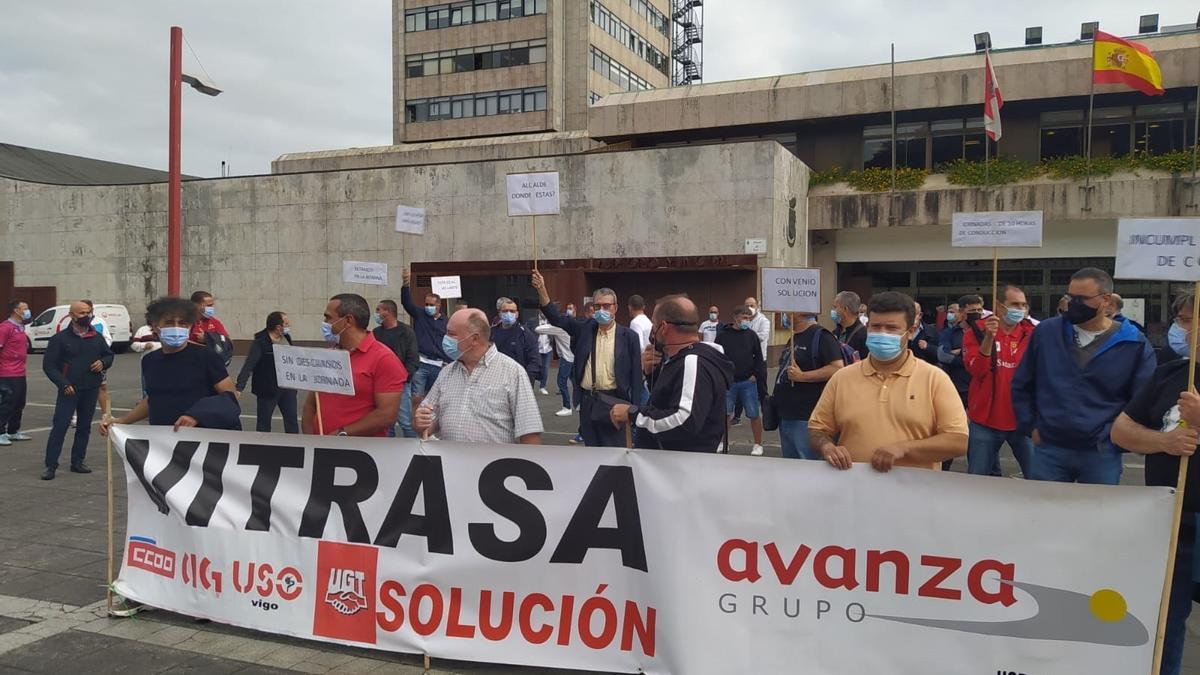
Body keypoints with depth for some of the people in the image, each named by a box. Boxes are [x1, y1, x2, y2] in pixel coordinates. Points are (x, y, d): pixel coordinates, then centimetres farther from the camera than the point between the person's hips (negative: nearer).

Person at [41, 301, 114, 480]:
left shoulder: (96, 337, 9)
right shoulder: (60, 338, -3)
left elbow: (109, 354, 22)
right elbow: (48, 364, -4)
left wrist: (103, 363, -2)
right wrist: (63, 384, -14)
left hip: (91, 389, 4)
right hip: (69, 389, -4)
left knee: (85, 426, 10)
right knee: (60, 425, -9)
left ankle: (77, 462, 20)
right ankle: (50, 465, -3)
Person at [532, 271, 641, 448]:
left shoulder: (629, 336, -2)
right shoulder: (585, 329, 8)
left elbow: (636, 375, -2)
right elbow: (556, 318, 4)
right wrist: (541, 289, -8)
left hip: (614, 401, -4)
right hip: (587, 401, 4)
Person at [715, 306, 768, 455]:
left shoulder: (751, 335, 3)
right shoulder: (723, 335, -1)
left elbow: (759, 357, 8)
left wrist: (755, 374, -2)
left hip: (748, 382, 1)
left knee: (754, 414, 2)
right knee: (725, 414, 6)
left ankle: (758, 444, 13)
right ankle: (723, 443, 20)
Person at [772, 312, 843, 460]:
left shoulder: (821, 336, -11)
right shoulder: (793, 338, 17)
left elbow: (837, 368, -21)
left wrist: (802, 376, -22)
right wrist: (777, 396, 18)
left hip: (805, 420, -9)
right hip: (786, 416, 9)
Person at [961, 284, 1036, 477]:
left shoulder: (1031, 333, 1)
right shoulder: (977, 330, -3)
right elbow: (976, 370, -16)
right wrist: (988, 337, -26)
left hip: (1022, 419, 1)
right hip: (985, 420, -1)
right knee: (979, 479, 9)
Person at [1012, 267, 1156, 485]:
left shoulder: (1134, 344, -4)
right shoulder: (1046, 332, 2)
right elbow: (1021, 385, 10)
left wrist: (1116, 438, -5)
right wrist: (1030, 426, 5)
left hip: (1102, 454, -1)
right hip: (1048, 449, 1)